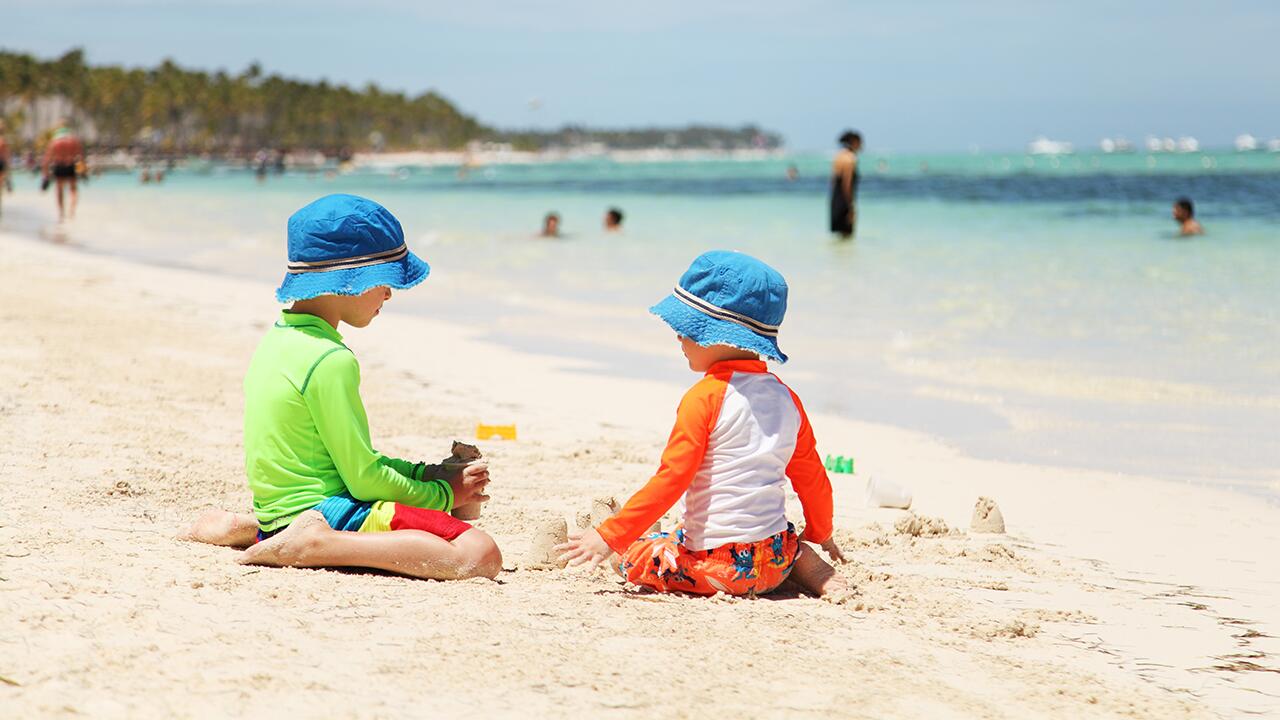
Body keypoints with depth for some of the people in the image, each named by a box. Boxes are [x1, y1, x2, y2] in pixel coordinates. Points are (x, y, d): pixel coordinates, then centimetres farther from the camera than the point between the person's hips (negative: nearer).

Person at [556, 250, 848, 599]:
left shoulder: (705, 397, -13)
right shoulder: (786, 398, 7)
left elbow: (670, 481, -17)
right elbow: (812, 477, 16)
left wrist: (609, 535, -12)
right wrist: (820, 535, 34)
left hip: (716, 564, -7)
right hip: (776, 562, 7)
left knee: (626, 555, 9)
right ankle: (807, 565, 2)